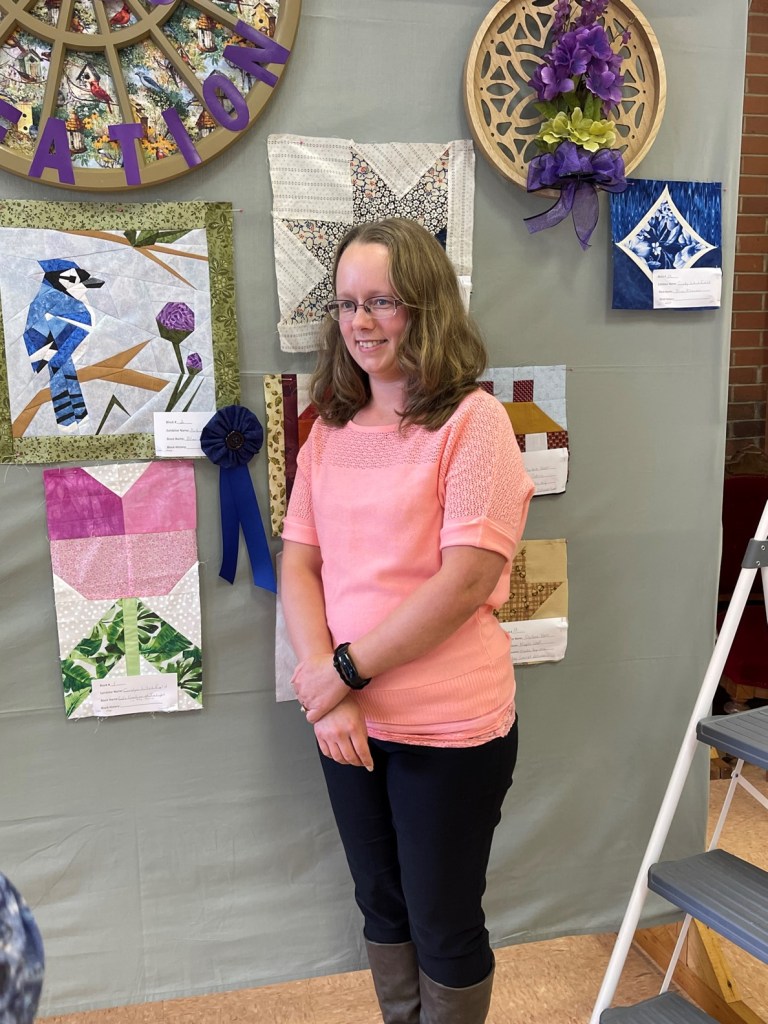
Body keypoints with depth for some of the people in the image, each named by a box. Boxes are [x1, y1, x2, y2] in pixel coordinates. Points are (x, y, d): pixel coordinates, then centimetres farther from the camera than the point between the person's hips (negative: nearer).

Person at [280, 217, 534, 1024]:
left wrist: (344, 668, -16)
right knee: (381, 906, 22)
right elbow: (298, 566, 1)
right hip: (348, 722, 6)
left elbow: (467, 579, -19)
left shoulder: (473, 420, -12)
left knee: (444, 928, 12)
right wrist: (327, 697, -12)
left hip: (449, 728, -5)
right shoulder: (330, 429, 6)